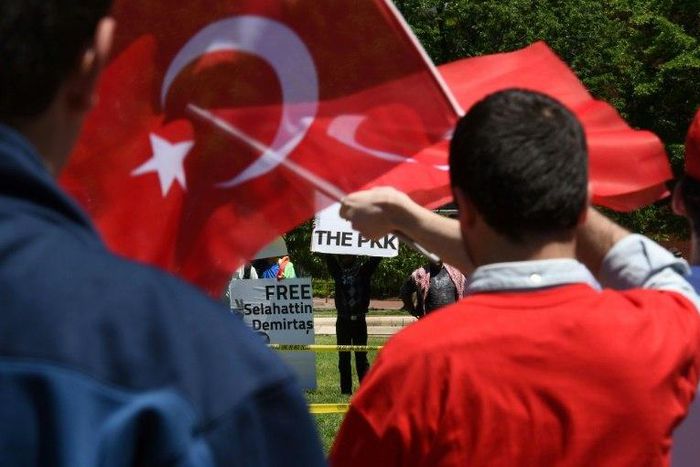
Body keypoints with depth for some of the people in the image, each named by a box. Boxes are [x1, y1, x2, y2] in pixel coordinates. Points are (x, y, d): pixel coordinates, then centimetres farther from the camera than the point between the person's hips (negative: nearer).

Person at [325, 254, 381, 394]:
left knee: (361, 357, 0)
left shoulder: (363, 270, 1)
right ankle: (345, 390, 9)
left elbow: (375, 258, -6)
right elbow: (329, 257, 1)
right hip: (343, 321, 2)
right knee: (343, 358, 4)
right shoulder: (338, 271, 6)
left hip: (359, 320, -2)